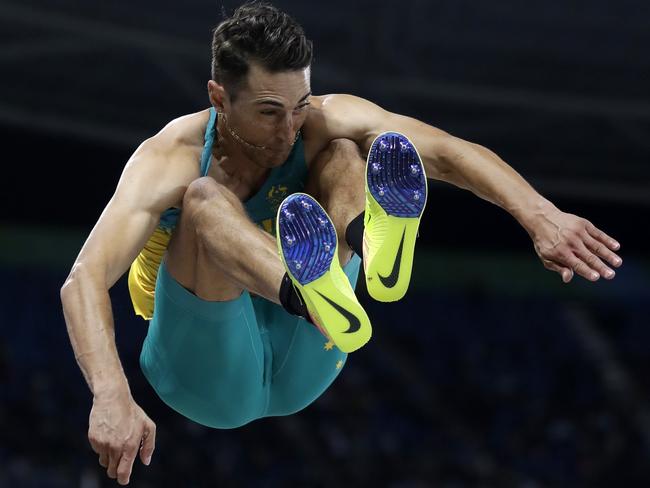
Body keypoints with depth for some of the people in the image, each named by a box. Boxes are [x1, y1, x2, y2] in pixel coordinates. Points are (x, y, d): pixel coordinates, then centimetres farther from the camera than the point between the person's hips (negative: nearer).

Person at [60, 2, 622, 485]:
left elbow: (446, 151, -22)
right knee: (207, 199, -32)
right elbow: (85, 281, -36)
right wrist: (112, 399, -54)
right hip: (210, 381, -4)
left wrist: (540, 216, -40)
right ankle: (314, 298, -61)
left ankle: (377, 246, -46)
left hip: (298, 373, 4)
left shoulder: (321, 123, -11)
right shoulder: (171, 160, -22)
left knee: (345, 154, -13)